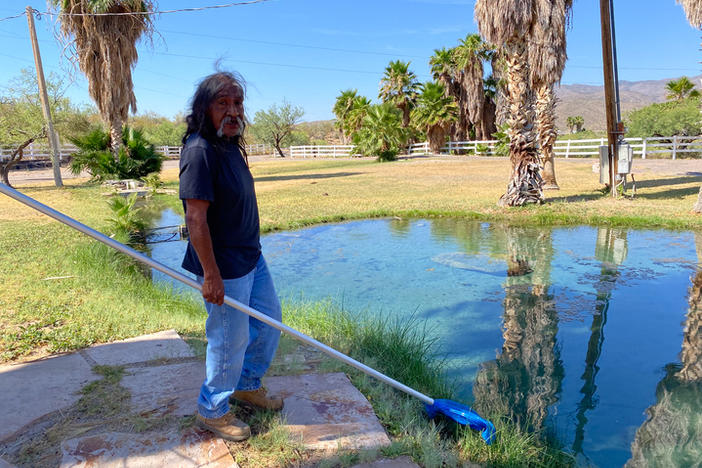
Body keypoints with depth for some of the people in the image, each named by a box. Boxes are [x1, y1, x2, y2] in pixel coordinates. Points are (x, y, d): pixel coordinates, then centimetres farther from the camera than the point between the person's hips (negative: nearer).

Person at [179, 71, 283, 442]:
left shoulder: (231, 146, 9)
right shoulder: (200, 150, -21)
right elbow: (196, 219, -24)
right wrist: (211, 274, -23)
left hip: (251, 258, 10)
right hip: (224, 269, -10)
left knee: (269, 320, 21)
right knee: (229, 340, 5)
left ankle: (246, 385, 43)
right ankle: (212, 412, 30)